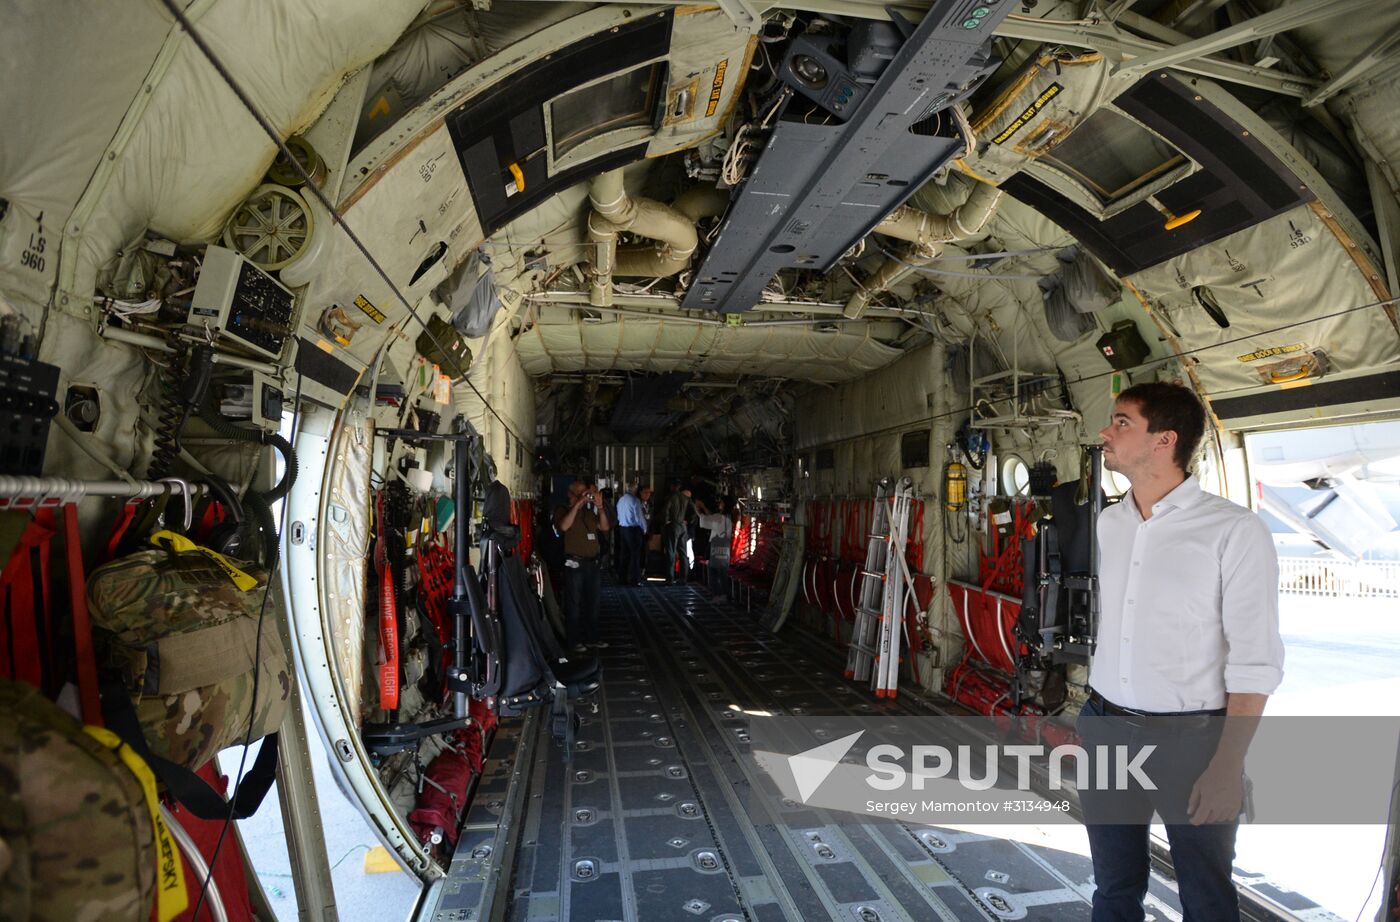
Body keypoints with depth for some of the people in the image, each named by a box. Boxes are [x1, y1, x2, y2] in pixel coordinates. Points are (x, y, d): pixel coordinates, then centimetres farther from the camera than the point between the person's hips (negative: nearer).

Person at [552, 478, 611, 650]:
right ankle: (574, 640, 6)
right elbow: (564, 526, -20)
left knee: (592, 603, 12)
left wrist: (600, 507, -6)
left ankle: (591, 637, 21)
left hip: (592, 563, 6)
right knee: (574, 604, -1)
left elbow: (604, 527, 6)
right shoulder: (563, 510, 0)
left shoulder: (589, 512, 16)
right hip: (574, 563, -6)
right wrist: (578, 504, -18)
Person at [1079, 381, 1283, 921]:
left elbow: (1255, 662, -13)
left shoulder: (1235, 531, -12)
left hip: (1190, 737, -4)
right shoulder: (1109, 523, 5)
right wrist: (1095, 714, 9)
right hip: (1105, 729, 5)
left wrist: (1227, 768, -15)